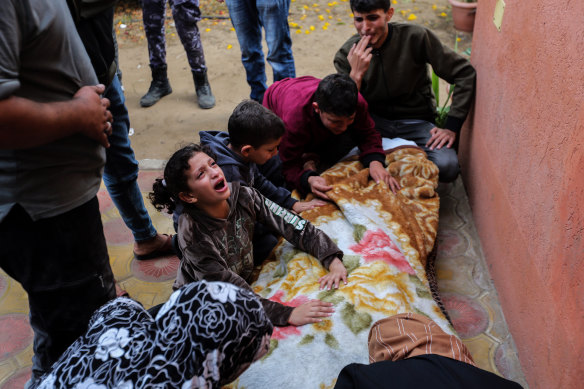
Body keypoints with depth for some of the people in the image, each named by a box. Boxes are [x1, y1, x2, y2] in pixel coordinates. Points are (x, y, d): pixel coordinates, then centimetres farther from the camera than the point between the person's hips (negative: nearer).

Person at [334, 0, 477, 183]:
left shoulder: (415, 37, -15)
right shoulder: (346, 55, -10)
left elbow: (465, 73, -10)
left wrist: (452, 127, -14)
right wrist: (356, 74, -30)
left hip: (416, 122, 0)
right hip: (374, 120, 0)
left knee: (447, 166, -28)